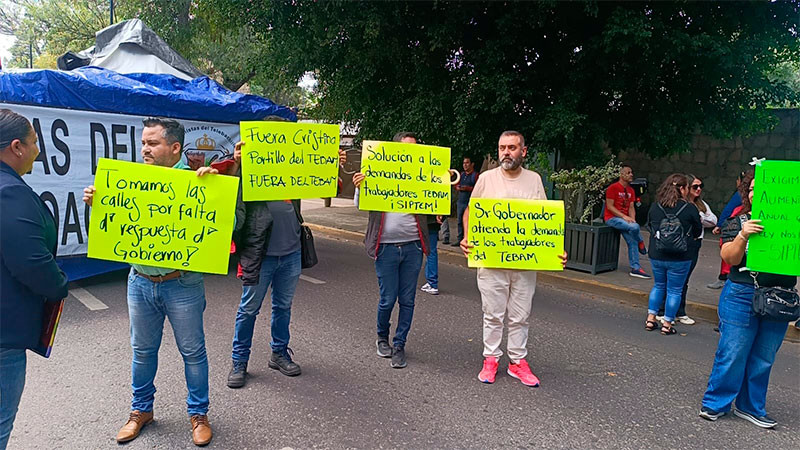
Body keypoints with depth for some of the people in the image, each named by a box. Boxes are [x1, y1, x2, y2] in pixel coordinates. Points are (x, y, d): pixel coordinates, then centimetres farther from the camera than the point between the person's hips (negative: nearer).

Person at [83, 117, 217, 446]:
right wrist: (95, 203, -6)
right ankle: (141, 410, 40)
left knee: (193, 352, 10)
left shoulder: (195, 182, -11)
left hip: (182, 285, -4)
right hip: (140, 282, 4)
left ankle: (198, 413, 29)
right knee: (142, 351, 19)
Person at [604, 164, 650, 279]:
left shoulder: (631, 190, 15)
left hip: (625, 220, 7)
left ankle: (635, 268, -6)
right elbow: (610, 206, -14)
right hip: (611, 218, -7)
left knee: (632, 241, -9)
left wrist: (632, 219, -9)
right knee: (635, 227, -28)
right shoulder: (613, 188, -9)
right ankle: (641, 244, 2)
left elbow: (631, 207, 11)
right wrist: (624, 217, -21)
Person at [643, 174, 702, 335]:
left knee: (658, 286, 21)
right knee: (674, 290, 9)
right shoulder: (690, 209, -11)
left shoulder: (654, 207, -4)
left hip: (656, 256, 3)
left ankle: (651, 319, 21)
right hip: (680, 258, -3)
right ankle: (667, 324, 16)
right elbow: (697, 232, 1)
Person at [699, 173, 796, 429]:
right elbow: (729, 257, -11)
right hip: (742, 297, -3)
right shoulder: (737, 222, 1)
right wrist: (743, 236, -28)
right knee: (732, 354, 1)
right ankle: (715, 404, 17)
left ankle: (751, 408, 27)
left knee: (763, 359, 12)